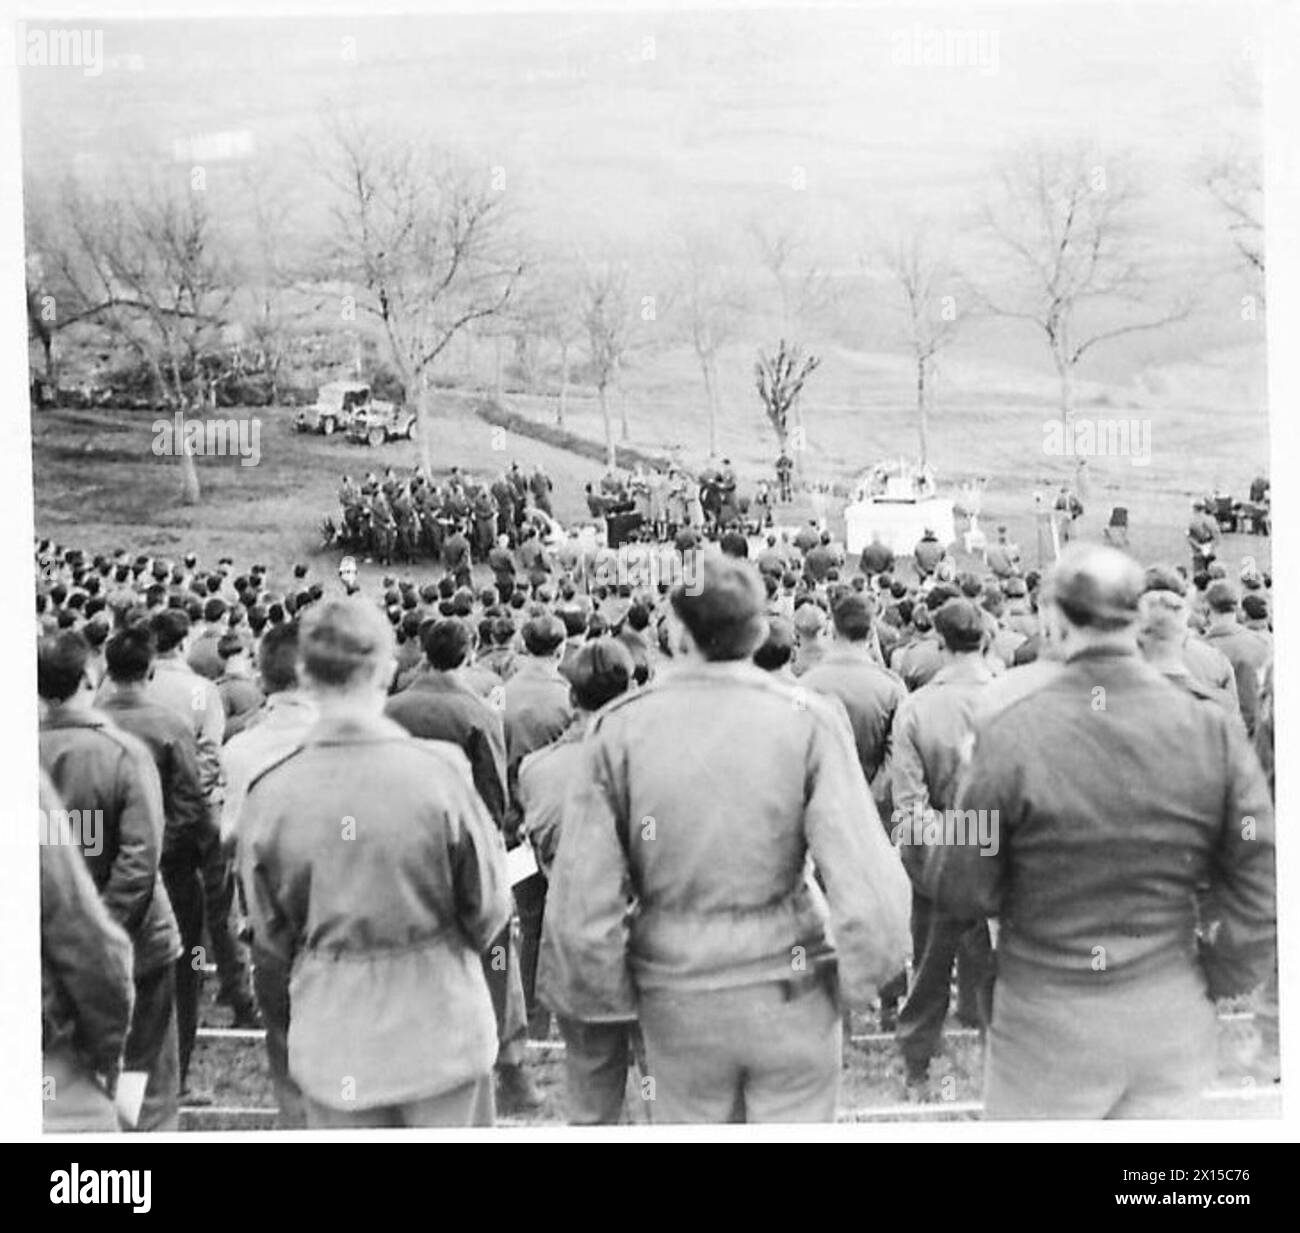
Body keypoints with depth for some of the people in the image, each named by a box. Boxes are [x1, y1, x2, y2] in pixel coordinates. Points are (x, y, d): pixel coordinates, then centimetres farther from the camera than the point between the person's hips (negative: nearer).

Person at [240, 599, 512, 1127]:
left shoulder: (270, 792, -11)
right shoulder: (439, 771, -17)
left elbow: (271, 933, 1)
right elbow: (488, 908, -7)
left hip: (331, 1041, 2)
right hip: (440, 1028, -1)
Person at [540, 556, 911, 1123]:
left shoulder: (620, 727, -9)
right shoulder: (808, 720, -12)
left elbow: (580, 899, -9)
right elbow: (861, 874, -16)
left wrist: (609, 996, 4)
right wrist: (861, 975, 0)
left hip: (676, 999, 1)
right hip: (792, 990, -1)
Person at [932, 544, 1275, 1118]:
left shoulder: (1009, 733, -17)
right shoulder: (1213, 728, -10)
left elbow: (961, 894, -9)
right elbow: (1261, 885, -6)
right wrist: (1214, 982, 8)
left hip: (1048, 1025, -2)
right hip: (1174, 1021, 3)